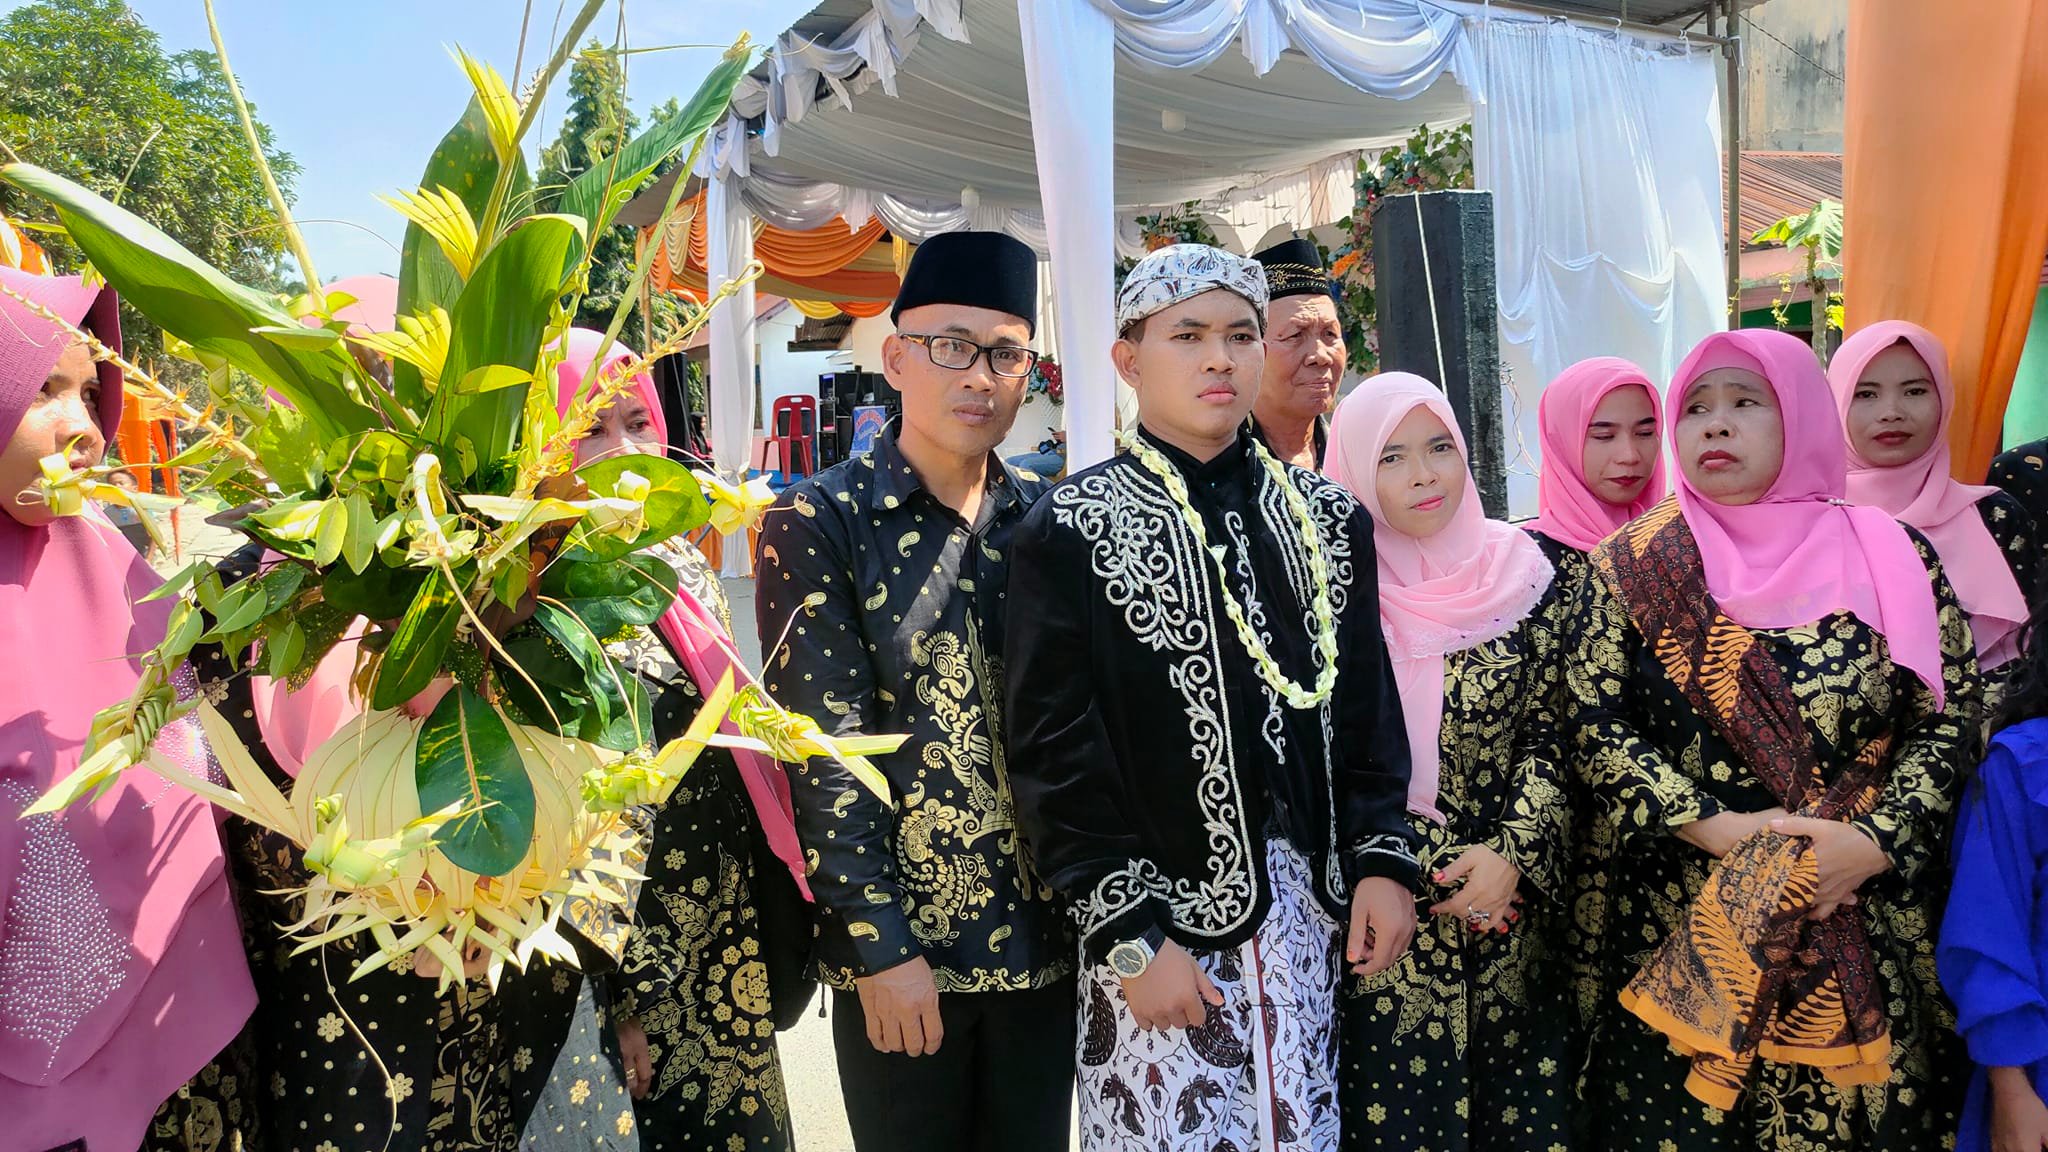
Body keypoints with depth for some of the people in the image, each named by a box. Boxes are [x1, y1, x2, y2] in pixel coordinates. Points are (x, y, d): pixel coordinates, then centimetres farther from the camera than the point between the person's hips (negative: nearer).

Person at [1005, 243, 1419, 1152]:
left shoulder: (1328, 517, 7)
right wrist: (1130, 935, -13)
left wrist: (1383, 858, 1)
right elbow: (1055, 757, -10)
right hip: (1159, 917, -4)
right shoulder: (1072, 532, -7)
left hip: (1310, 907, 4)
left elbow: (1368, 706, 11)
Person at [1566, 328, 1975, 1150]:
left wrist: (1873, 843, -14)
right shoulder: (1631, 565, 0)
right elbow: (1596, 726, -4)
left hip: (1867, 937, 1)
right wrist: (1716, 828, -15)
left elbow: (1946, 721, 1)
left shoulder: (1892, 559, 3)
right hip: (1678, 932, -1)